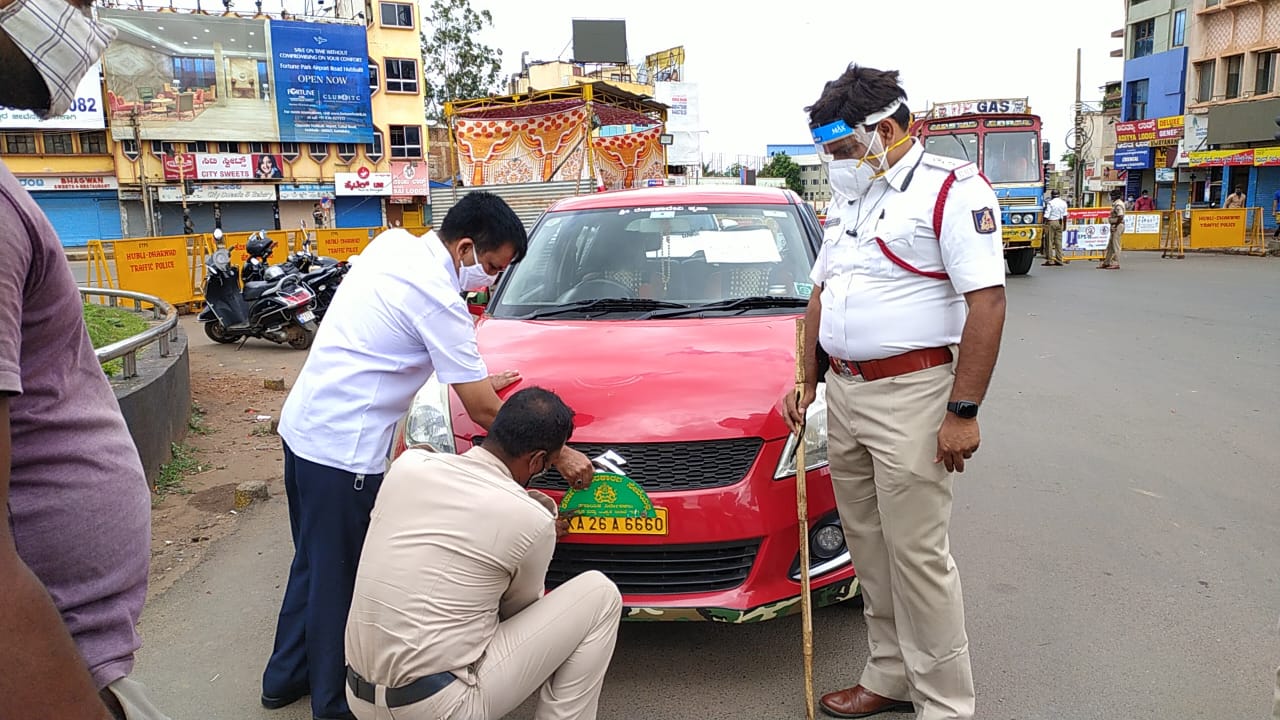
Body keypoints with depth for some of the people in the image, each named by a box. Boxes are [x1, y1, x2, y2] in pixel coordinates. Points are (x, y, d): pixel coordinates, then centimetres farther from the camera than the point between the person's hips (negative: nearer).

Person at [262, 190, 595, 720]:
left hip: (303, 425, 9)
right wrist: (560, 454, -8)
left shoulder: (393, 244, 4)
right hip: (343, 448, -9)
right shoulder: (437, 298, -20)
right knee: (340, 576, 6)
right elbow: (482, 411, -17)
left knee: (314, 561, 22)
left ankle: (286, 676, 38)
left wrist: (472, 378, 18)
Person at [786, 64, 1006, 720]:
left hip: (909, 395, -7)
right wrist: (805, 381, 16)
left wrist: (963, 411, -19)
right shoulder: (847, 200, 17)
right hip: (843, 394, 8)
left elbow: (987, 301, -15)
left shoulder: (952, 190, -8)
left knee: (918, 555, -2)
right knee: (868, 548, 13)